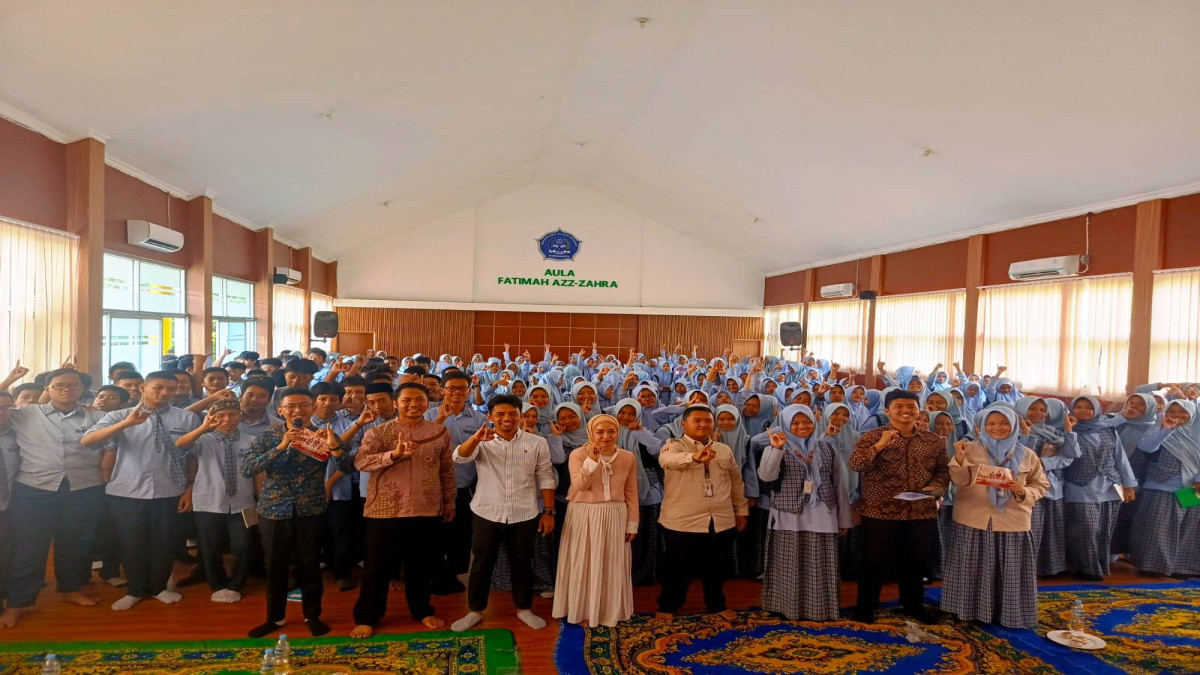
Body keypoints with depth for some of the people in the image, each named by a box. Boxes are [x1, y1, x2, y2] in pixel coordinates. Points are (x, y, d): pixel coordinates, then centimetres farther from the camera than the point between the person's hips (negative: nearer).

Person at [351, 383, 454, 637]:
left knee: (421, 565, 14)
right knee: (378, 567, 8)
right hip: (385, 510, -2)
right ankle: (366, 617, 25)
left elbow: (447, 470, 10)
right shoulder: (378, 432, -4)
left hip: (427, 511, 2)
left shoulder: (440, 432, 3)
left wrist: (449, 502, 12)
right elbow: (361, 462, -19)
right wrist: (394, 454, -33)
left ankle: (422, 610, 33)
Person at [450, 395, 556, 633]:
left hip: (524, 516, 0)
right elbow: (460, 457, -21)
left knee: (522, 564, 13)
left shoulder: (537, 443, -1)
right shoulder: (482, 442, -2)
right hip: (487, 514, 0)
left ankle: (524, 608, 31)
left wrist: (548, 511, -3)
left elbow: (545, 479, 2)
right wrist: (475, 438, -41)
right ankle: (475, 611, 28)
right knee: (481, 564, 11)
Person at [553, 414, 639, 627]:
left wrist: (632, 524, 4)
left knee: (612, 566, 12)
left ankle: (611, 611, 29)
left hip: (615, 518, 2)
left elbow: (631, 493, 4)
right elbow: (579, 486, -19)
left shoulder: (628, 457, -1)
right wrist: (592, 459, -27)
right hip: (584, 516, -2)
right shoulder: (578, 454, -9)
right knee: (584, 564, 8)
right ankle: (584, 611, 25)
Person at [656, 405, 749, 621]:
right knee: (678, 567, 7)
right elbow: (667, 459, -32)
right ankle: (668, 606, 26)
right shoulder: (674, 446, -7)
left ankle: (717, 604, 37)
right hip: (683, 521, -4)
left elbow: (736, 482, 19)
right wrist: (694, 456, -50)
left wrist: (742, 510, 17)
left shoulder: (724, 450, 10)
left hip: (721, 521, 4)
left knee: (716, 567, 16)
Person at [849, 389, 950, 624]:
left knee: (914, 561, 17)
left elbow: (943, 470, 12)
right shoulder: (872, 437, -6)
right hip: (880, 511, -3)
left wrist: (936, 487, -8)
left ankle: (913, 604, 36)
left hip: (922, 512, 4)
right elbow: (856, 465, -18)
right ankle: (866, 606, 19)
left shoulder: (934, 441, 6)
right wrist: (880, 445, -27)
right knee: (875, 560, 5)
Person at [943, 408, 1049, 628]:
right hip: (974, 519, -1)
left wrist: (1023, 491, -11)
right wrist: (959, 458, -25)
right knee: (975, 569, 6)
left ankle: (1008, 613, 22)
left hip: (1012, 521, 1)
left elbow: (1041, 485, 9)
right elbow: (960, 481, -8)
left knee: (1010, 571, 7)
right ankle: (973, 610, 18)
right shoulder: (970, 449, 0)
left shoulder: (1026, 455, 6)